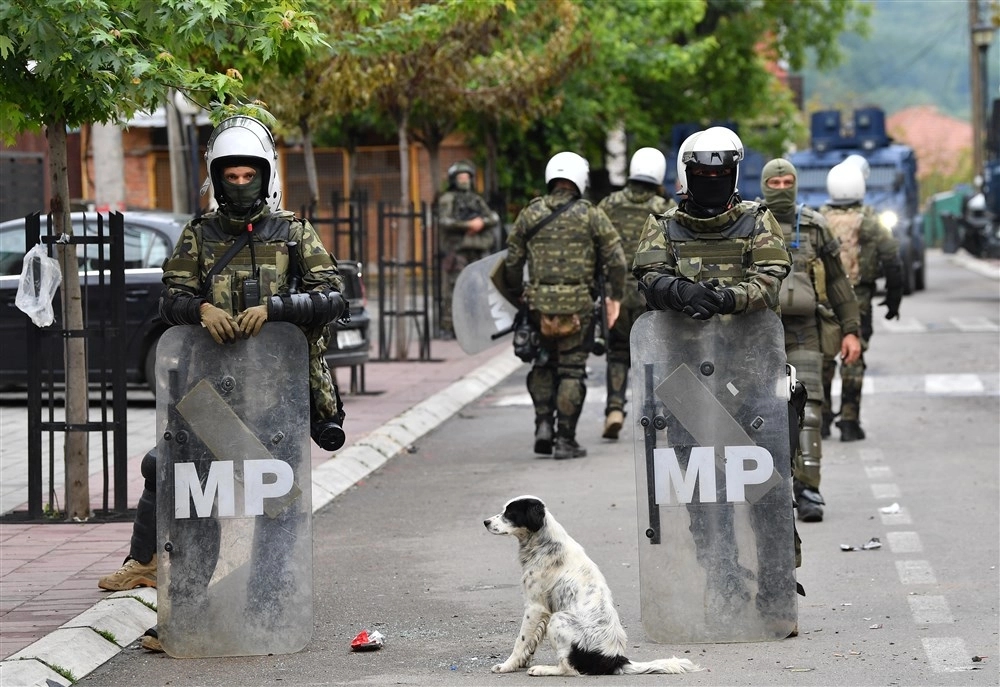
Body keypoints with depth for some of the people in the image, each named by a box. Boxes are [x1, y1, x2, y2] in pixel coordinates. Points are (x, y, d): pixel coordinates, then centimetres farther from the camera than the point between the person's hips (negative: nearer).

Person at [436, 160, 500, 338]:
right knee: (453, 291, -9)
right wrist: (468, 225, -16)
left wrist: (482, 222, -10)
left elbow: (494, 218, 11)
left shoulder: (477, 200, 20)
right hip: (456, 251, -5)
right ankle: (448, 328, -8)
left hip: (479, 251, 5)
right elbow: (444, 222, -10)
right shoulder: (447, 199, 4)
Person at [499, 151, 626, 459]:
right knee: (571, 370, 4)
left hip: (539, 303, 2)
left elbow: (512, 260, 9)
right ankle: (565, 440, 3)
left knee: (544, 365, 21)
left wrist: (515, 294, 22)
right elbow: (616, 259, -4)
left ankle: (543, 424, 9)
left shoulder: (529, 214, 6)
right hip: (577, 304, -2)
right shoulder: (591, 214, -1)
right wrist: (614, 296, 6)